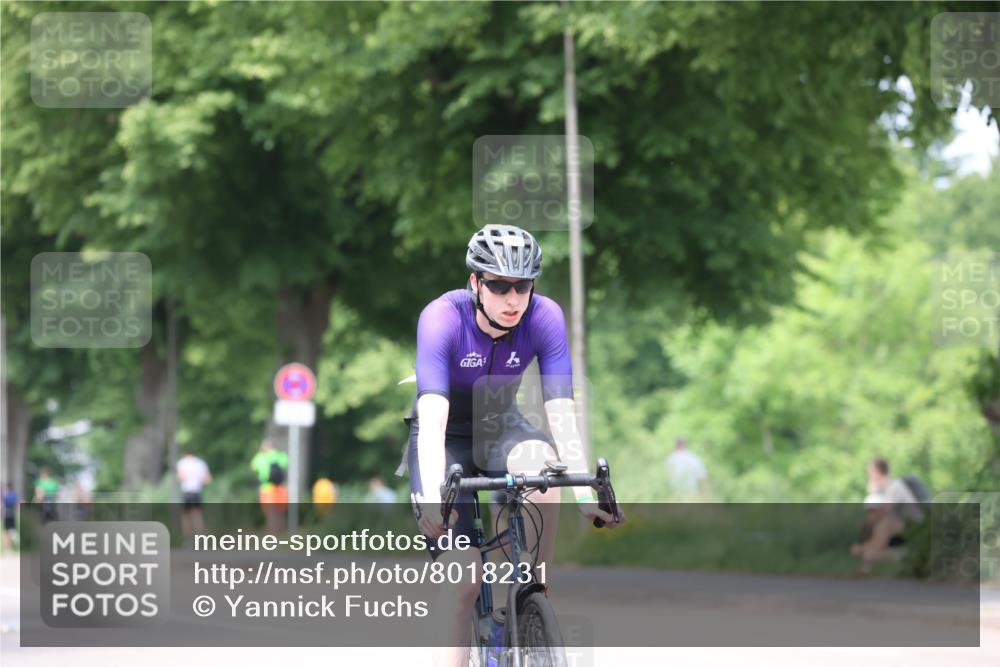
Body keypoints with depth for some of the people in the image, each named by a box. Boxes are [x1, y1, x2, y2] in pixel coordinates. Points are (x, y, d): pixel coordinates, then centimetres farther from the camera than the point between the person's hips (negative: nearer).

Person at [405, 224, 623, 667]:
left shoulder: (544, 317, -21)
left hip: (500, 427, 2)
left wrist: (585, 492, -38)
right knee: (464, 575, -18)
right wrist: (433, 497, -52)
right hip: (446, 438, -2)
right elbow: (432, 418, -38)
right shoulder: (442, 317, -28)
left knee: (542, 462, -34)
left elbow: (561, 411, -25)